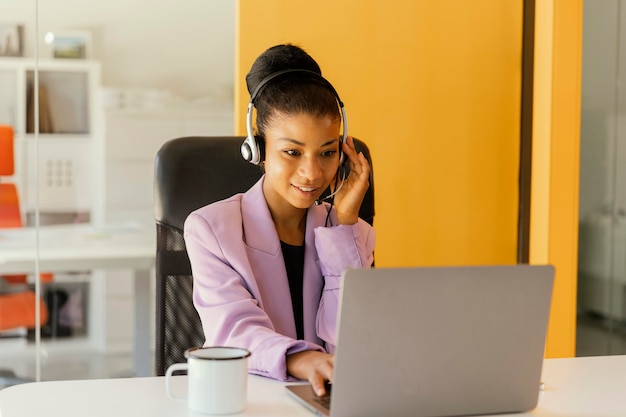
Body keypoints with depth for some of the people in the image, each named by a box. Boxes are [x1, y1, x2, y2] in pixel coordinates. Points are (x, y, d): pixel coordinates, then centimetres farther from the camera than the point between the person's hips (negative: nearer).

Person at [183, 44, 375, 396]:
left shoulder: (354, 234, 8)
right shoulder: (209, 229, 0)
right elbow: (234, 333, -15)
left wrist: (345, 223, -7)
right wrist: (296, 359, -35)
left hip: (325, 399, 2)